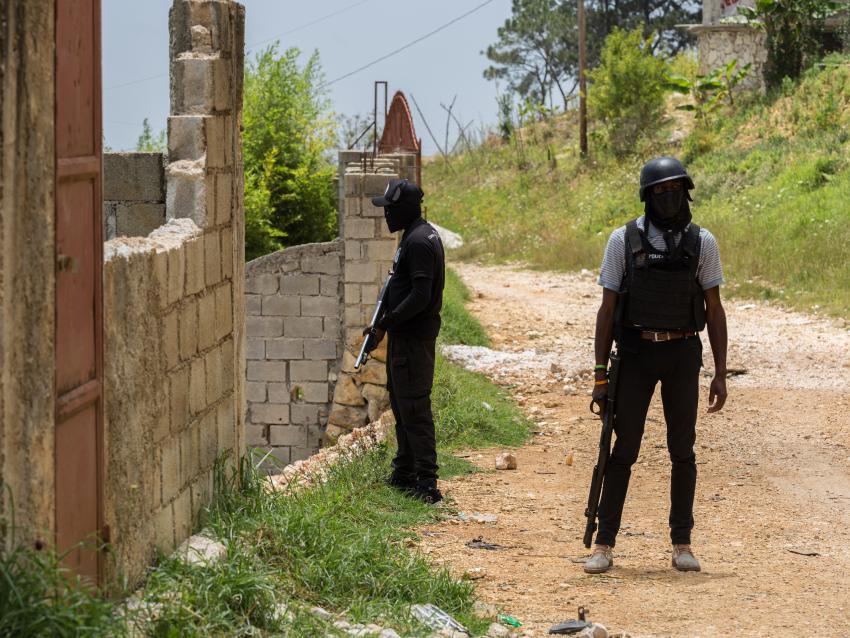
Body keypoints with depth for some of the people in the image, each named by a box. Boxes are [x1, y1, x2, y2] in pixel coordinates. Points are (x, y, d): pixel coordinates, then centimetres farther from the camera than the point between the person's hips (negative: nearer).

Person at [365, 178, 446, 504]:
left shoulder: (418, 241, -19)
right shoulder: (422, 234, 15)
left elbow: (420, 296, -25)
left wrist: (386, 322, -18)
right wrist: (386, 320, 12)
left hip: (413, 339, -11)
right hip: (407, 335, 11)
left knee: (414, 408, -10)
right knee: (401, 402, 19)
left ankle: (426, 484, -11)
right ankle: (405, 473, 30)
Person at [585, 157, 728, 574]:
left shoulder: (701, 242, 1)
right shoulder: (624, 240, -2)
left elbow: (714, 310, 4)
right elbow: (607, 309, -1)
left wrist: (720, 374, -1)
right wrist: (600, 375, -4)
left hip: (683, 355, 1)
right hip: (635, 354, -1)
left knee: (682, 450, 4)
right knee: (624, 449, -1)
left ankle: (682, 544, 11)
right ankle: (604, 545, 5)